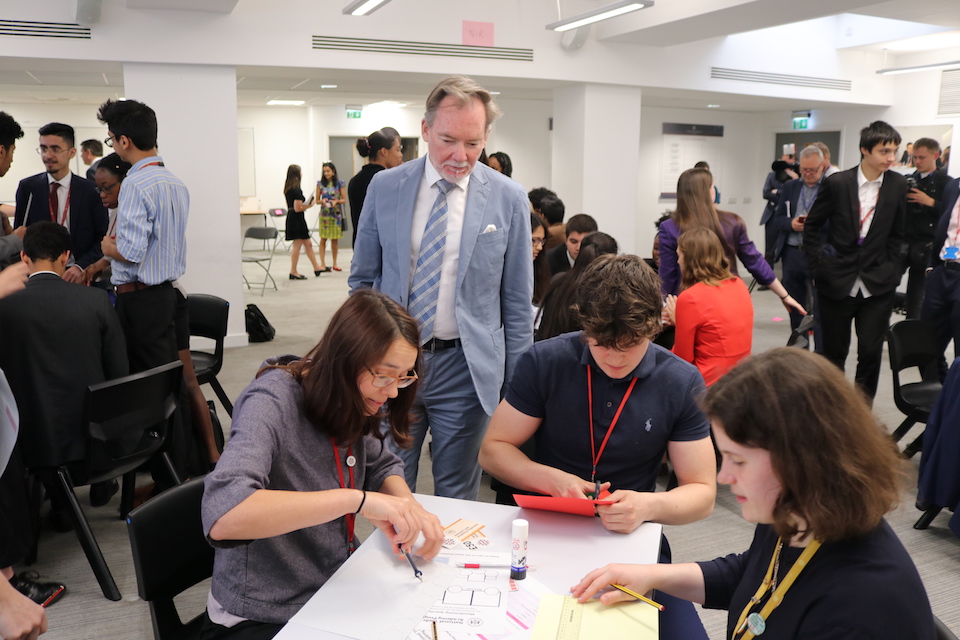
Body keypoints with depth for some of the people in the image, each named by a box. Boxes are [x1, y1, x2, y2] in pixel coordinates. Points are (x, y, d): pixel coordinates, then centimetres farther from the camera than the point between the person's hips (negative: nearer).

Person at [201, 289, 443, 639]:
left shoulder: (349, 402, -4)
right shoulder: (273, 402, -23)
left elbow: (382, 466, 12)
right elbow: (221, 516, -37)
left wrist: (409, 508, -11)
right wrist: (357, 499, -41)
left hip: (338, 587, 7)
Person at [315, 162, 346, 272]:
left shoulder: (340, 183, 2)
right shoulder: (320, 183, 4)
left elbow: (344, 199, 3)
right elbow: (317, 200, 8)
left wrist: (336, 201, -16)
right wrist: (323, 201, -13)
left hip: (336, 214, 0)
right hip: (324, 214, 0)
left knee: (335, 239, 6)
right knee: (323, 239, -4)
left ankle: (334, 264, 16)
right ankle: (323, 264, -2)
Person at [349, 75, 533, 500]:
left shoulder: (508, 199, -4)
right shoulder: (384, 187, 0)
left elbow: (516, 302, 0)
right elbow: (362, 280, 9)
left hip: (466, 367, -1)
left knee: (456, 498, 12)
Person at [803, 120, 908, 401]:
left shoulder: (898, 185, -1)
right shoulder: (837, 183, -8)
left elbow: (896, 233, 9)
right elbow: (812, 226, 2)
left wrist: (890, 270, 3)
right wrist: (817, 268, -1)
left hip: (877, 284, 1)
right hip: (837, 282, -1)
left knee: (871, 352, 1)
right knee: (834, 352, 9)